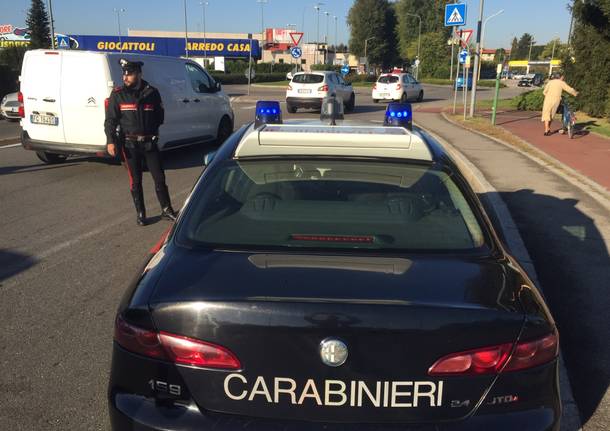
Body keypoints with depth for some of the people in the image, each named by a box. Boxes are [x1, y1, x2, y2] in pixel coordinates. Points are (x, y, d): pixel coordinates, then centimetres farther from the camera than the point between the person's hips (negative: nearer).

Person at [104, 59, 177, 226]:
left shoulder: (152, 92, 2)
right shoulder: (117, 94, -2)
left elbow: (160, 116, 11)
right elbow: (110, 120, -2)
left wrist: (152, 130, -3)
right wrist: (110, 141, -13)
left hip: (149, 142, 1)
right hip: (130, 143, -1)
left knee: (159, 177, 3)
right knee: (135, 181, 5)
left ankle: (166, 210, 17)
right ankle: (140, 214, 17)